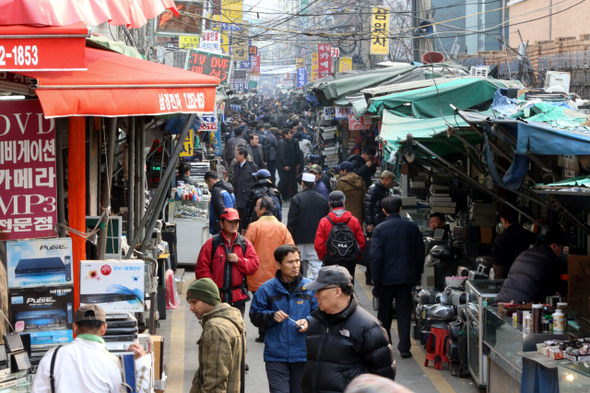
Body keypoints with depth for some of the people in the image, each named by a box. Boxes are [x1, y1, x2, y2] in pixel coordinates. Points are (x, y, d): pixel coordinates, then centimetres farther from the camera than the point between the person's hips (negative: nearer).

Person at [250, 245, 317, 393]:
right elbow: (255, 316, 4)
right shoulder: (267, 289, 0)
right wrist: (272, 316, -15)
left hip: (303, 354, 2)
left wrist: (308, 321, -12)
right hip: (276, 356, -1)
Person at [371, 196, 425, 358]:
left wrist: (376, 279, -5)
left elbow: (376, 256, -10)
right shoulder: (412, 227, 0)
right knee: (404, 312, 4)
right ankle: (404, 347, -3)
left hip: (386, 278, -2)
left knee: (385, 313, 12)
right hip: (407, 276, 2)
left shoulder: (379, 229, -9)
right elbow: (420, 253, 6)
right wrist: (418, 274, 16)